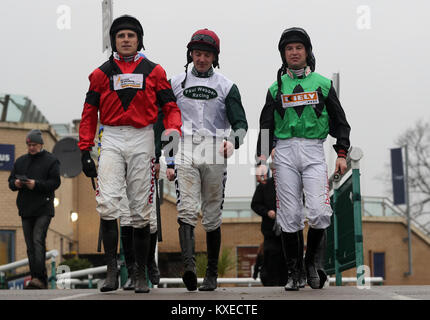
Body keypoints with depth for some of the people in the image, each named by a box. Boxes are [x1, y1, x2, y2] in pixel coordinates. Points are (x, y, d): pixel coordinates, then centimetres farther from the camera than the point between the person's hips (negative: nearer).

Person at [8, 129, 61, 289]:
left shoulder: (51, 160, 2)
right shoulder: (20, 161, 18)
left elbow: (55, 182, -7)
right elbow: (10, 181, 17)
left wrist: (36, 185, -20)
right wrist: (16, 184, -7)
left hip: (43, 209, -6)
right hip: (25, 209, 6)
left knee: (38, 240, -18)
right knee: (30, 245, 3)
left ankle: (38, 278, -24)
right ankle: (41, 280, 7)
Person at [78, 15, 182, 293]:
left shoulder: (154, 72, 8)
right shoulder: (102, 73, 9)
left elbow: (170, 106, 7)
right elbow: (89, 113, 11)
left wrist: (173, 130, -14)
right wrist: (85, 151, 4)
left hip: (142, 140, 0)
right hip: (112, 140, 0)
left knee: (141, 211, 3)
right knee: (107, 203, -17)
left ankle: (141, 274, 11)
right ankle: (112, 270, -13)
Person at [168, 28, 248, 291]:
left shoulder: (226, 87, 8)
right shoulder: (176, 83, 12)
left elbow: (240, 123, 3)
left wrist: (233, 141, -19)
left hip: (215, 154, 0)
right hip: (185, 152, 0)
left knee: (212, 217, 3)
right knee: (187, 210, -17)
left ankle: (212, 274, 11)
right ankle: (189, 266, -30)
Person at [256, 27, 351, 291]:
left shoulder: (323, 84, 12)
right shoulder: (276, 88, 13)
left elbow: (340, 121, 12)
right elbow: (266, 127, 12)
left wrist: (342, 153, 1)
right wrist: (262, 160, 0)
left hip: (314, 152, -1)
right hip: (285, 152, 1)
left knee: (319, 213, -14)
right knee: (290, 216, -3)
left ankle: (314, 262, 7)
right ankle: (294, 272, 6)